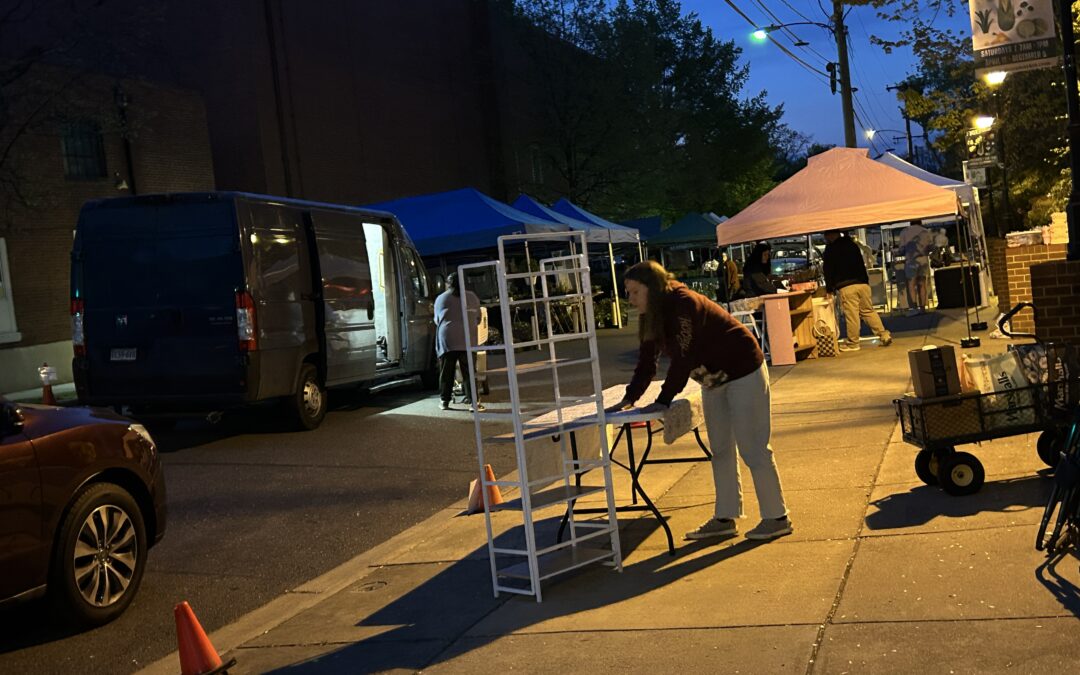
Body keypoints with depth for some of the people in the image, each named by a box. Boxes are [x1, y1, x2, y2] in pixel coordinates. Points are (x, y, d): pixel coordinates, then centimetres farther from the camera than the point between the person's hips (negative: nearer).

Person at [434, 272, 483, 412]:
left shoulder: (440, 299, 7)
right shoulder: (472, 297, 8)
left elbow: (437, 320, 17)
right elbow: (478, 318, 15)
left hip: (446, 340, 0)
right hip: (466, 340, 0)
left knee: (446, 372, 8)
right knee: (468, 372, -1)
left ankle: (445, 401, 14)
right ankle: (473, 402, -6)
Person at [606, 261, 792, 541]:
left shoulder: (682, 304, -26)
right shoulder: (653, 316, 2)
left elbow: (682, 358, -30)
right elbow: (646, 363, 2)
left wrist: (662, 401, -30)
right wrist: (628, 399, -8)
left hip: (743, 373, -9)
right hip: (714, 380, 10)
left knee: (753, 448, -5)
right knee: (720, 450, 12)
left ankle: (777, 517, 5)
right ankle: (725, 518, 20)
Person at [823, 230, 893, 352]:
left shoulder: (830, 248, 0)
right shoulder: (852, 244, 19)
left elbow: (828, 270, -1)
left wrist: (829, 289, 5)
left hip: (846, 287, -6)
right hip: (863, 283, 6)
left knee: (851, 315, -4)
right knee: (869, 311, 11)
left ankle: (853, 343, 1)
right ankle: (884, 335, 5)